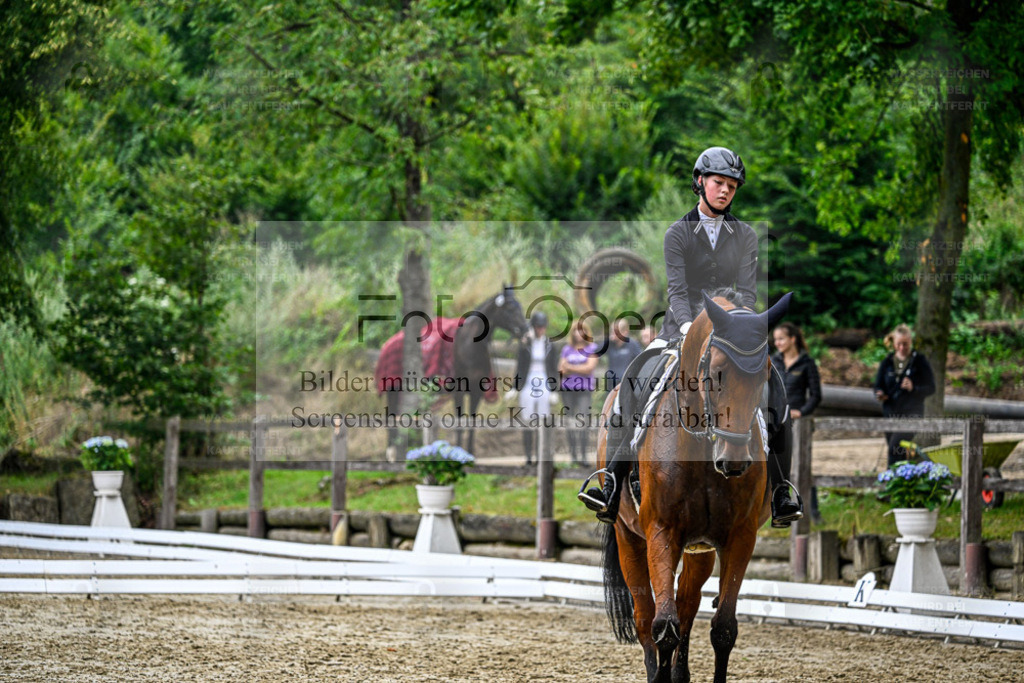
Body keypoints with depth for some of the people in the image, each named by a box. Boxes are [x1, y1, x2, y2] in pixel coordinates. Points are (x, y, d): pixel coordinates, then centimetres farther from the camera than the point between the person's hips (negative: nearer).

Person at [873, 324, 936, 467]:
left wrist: (913, 388, -21)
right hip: (890, 413, 5)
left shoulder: (919, 361, -3)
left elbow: (931, 388, -2)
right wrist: (880, 394, -14)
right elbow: (878, 386, 11)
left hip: (911, 413, -5)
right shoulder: (887, 362, 8)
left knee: (895, 448, -21)